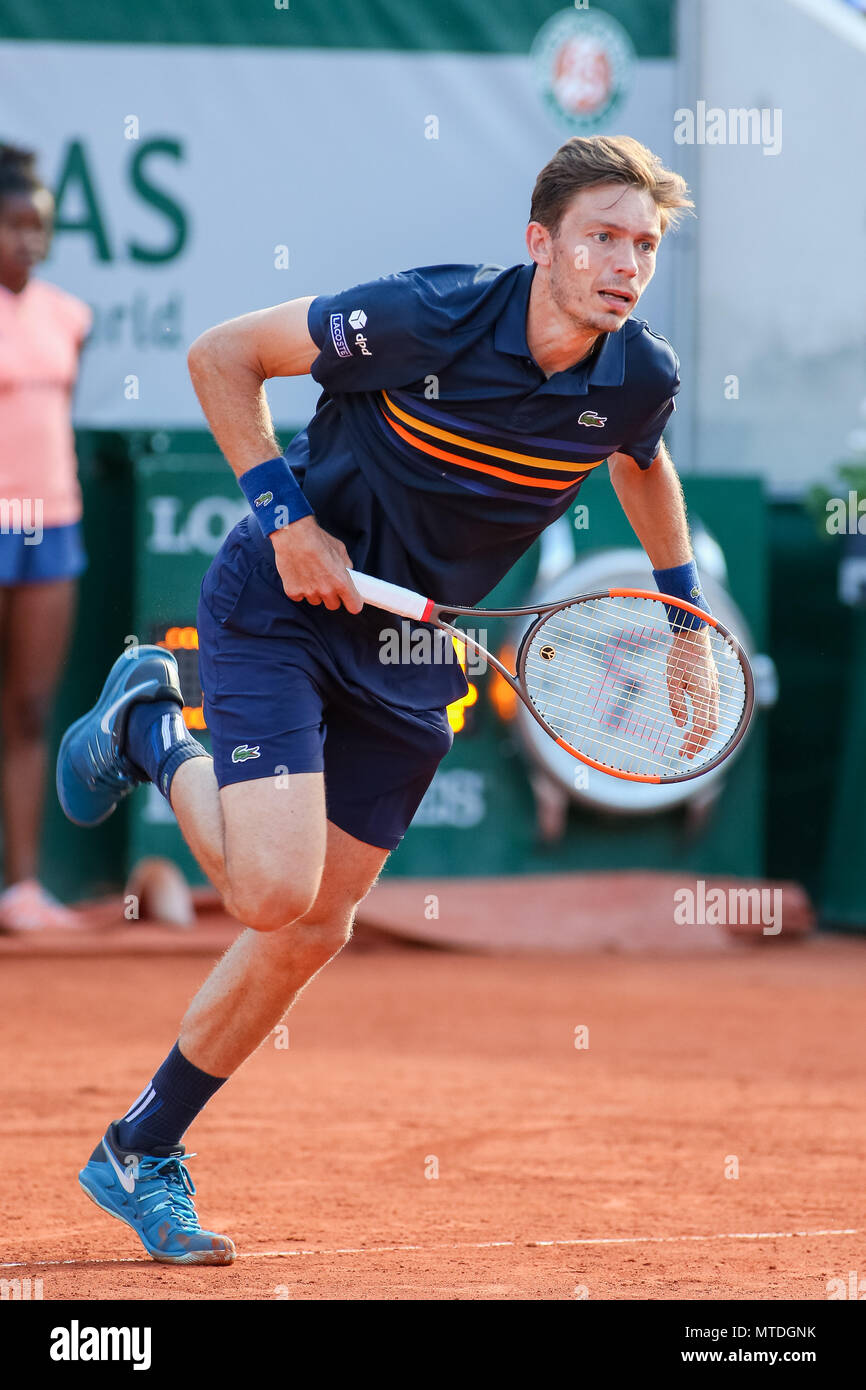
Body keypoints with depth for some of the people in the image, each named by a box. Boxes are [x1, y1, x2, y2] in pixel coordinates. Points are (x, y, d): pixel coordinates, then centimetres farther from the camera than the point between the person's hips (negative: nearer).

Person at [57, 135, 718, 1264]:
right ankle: (150, 731, 11)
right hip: (282, 609, -5)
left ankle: (141, 1154, 21)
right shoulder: (425, 318, -25)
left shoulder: (640, 378, -10)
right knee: (274, 890, -20)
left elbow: (642, 463, 17)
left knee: (315, 929, 5)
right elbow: (222, 355, -12)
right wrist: (284, 510, -19)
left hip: (413, 650, 6)